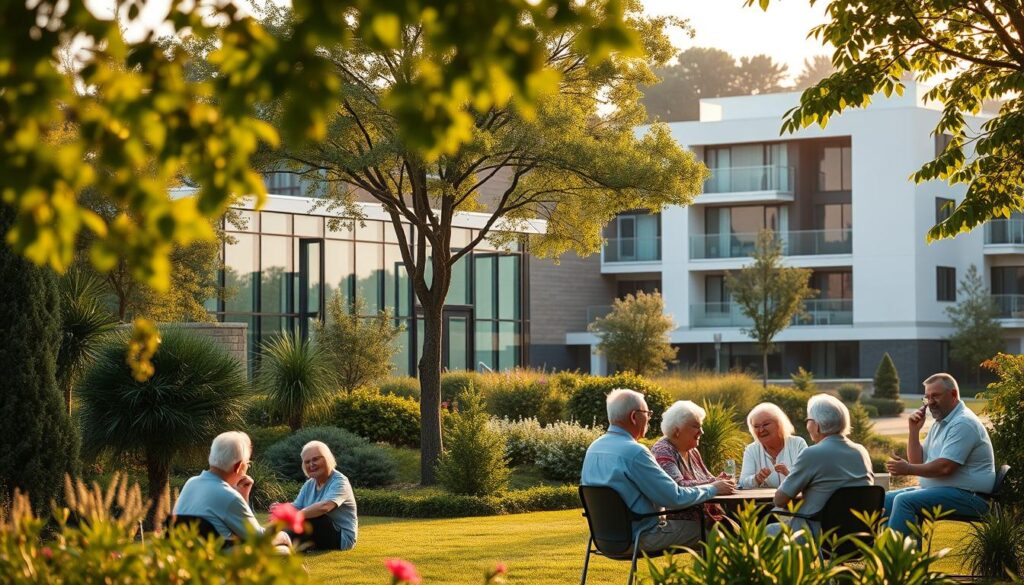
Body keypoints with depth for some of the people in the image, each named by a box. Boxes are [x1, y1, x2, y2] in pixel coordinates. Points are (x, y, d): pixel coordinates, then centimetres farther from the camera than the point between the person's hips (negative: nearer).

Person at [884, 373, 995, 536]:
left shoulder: (963, 423, -14)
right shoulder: (940, 423, 19)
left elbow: (945, 467, -23)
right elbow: (918, 461, 19)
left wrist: (908, 469, -13)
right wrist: (914, 430, 5)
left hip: (966, 496, -10)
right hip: (937, 490, 11)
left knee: (904, 500, -27)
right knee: (886, 500, 4)